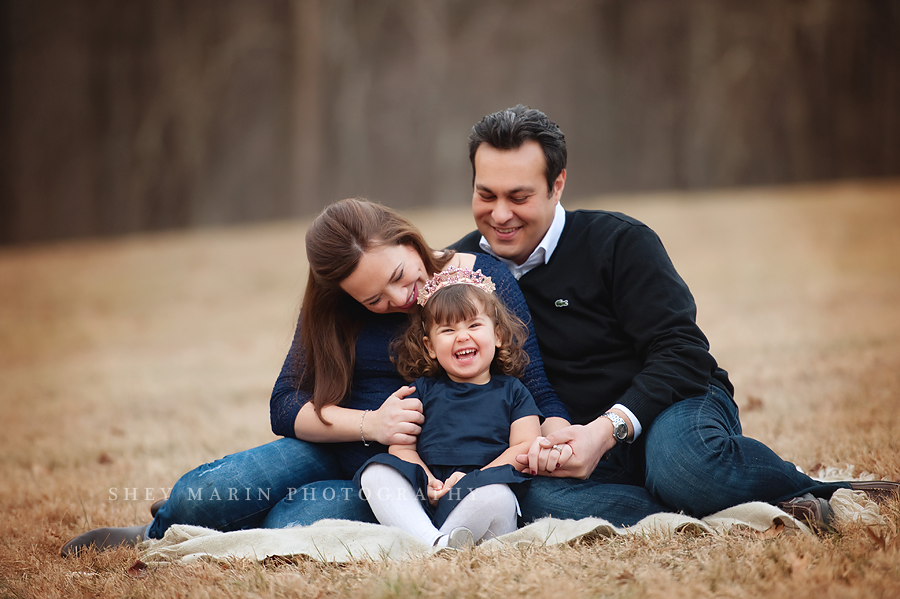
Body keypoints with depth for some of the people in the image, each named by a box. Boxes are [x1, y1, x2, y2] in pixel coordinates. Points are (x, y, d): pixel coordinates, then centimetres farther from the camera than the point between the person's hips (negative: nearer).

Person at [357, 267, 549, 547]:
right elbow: (402, 447, 11)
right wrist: (428, 483, -11)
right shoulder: (423, 390, 20)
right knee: (376, 472, -26)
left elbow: (525, 446, 4)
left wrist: (477, 478, -11)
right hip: (423, 501, 3)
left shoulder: (512, 392, 17)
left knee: (496, 494, -38)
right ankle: (434, 543, -44)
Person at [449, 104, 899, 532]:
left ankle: (815, 491, -13)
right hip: (572, 442, 3)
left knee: (681, 464, -42)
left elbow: (683, 353, -12)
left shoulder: (618, 242, -5)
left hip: (672, 407, -3)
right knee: (536, 497, -37)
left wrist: (608, 429, -28)